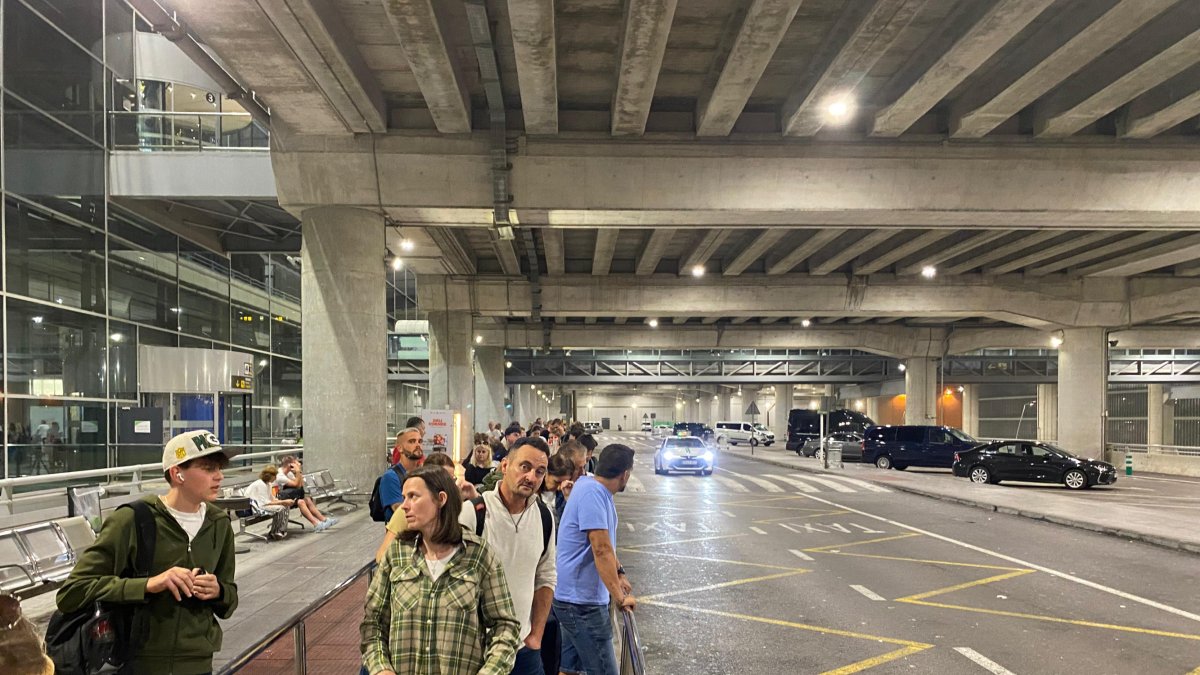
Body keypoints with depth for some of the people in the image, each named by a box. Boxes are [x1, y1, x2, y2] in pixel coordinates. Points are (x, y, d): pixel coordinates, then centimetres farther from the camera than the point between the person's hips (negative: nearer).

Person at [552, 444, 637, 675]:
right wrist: (620, 597, -21)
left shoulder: (595, 489, 8)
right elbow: (601, 550, -25)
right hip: (582, 600, -10)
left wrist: (619, 574, 13)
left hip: (576, 596, 10)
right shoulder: (592, 492, -22)